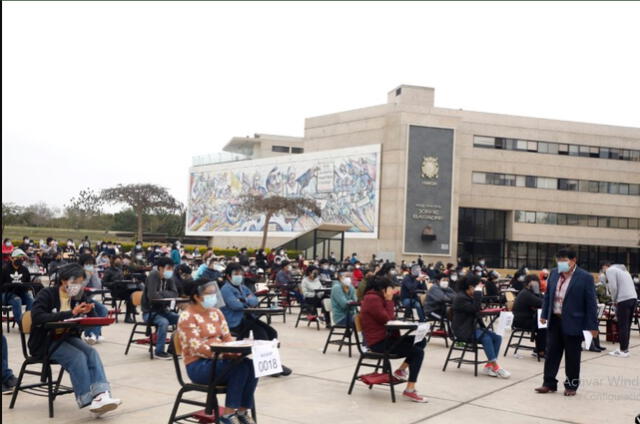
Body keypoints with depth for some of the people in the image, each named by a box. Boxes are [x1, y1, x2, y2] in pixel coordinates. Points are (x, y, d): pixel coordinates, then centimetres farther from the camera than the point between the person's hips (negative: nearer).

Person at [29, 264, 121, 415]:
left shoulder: (78, 296, 7)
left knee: (91, 352, -25)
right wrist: (70, 314, -32)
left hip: (67, 338, 5)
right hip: (45, 341, -5)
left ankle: (101, 394, -40)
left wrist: (88, 312, -15)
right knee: (78, 356, -31)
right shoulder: (46, 294, -10)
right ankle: (89, 399, -30)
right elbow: (37, 317, -27)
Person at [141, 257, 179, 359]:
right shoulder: (153, 276, -17)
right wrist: (165, 297, -10)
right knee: (164, 322, -32)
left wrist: (162, 293, -23)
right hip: (149, 312, -7)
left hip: (162, 310, 7)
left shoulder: (168, 278, 5)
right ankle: (159, 351, -18)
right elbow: (152, 296, -29)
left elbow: (175, 294, -7)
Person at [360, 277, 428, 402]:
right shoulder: (372, 299, -18)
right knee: (418, 352, -16)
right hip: (379, 343, -11)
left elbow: (390, 317, 14)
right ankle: (410, 390, -13)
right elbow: (387, 319, -19)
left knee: (421, 341, 8)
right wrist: (389, 300, -14)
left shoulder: (377, 298, 15)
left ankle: (401, 370, 11)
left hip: (385, 337, 11)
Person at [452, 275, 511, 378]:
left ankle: (488, 366, -14)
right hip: (463, 330, -9)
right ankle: (495, 367, -25)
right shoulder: (460, 298, -14)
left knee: (497, 338, -11)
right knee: (486, 338, -30)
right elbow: (475, 309, -27)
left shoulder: (471, 297, 14)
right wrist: (478, 292, -23)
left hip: (473, 327, 9)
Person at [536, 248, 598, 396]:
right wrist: (544, 314, 10)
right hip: (554, 321, 5)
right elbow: (548, 295, 14)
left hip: (573, 323, -5)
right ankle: (549, 383, 19)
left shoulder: (585, 277, -10)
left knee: (572, 356, 6)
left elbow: (591, 303, -10)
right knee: (552, 353, 9)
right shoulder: (554, 273, 5)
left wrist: (593, 326, -11)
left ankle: (571, 386, 19)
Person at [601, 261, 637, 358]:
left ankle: (623, 351, -1)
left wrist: (614, 300, 5)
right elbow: (632, 285, 21)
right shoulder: (622, 269, 26)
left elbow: (613, 287, -10)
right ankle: (625, 349, 17)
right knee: (627, 326, 13)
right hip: (633, 298, 8)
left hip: (624, 299, -8)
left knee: (622, 326, -3)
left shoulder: (610, 270, 1)